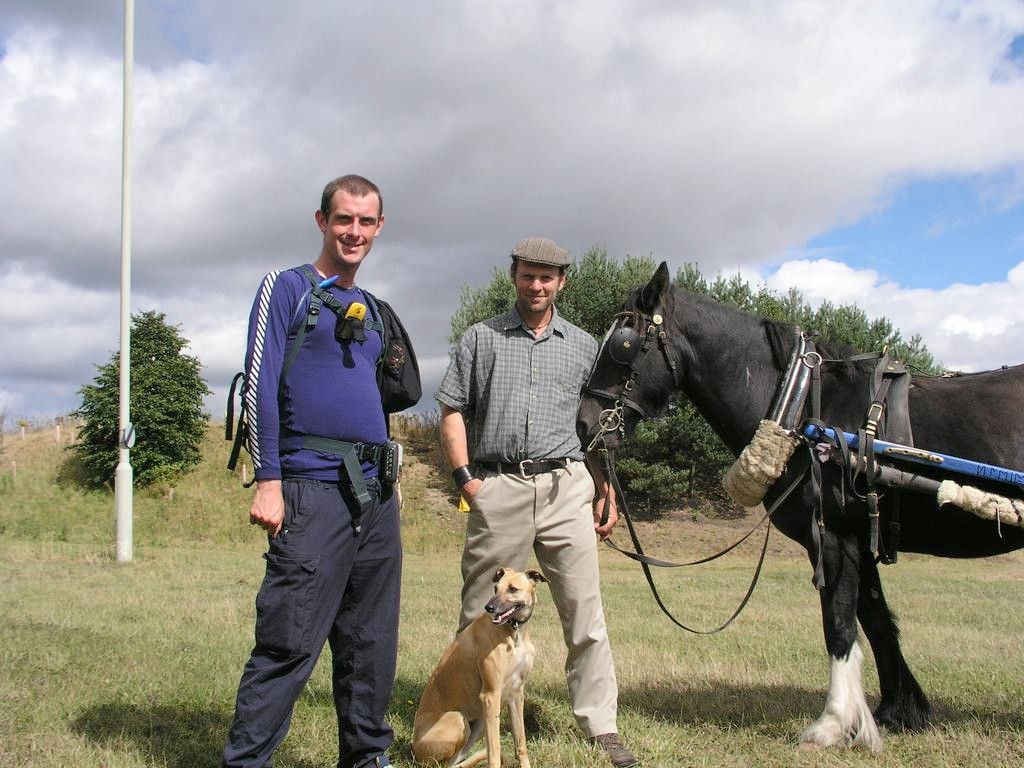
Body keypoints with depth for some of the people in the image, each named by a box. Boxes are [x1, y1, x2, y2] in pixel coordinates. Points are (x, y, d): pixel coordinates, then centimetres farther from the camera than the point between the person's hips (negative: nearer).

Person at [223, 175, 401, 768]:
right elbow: (261, 387, -8)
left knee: (372, 644, 12)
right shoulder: (287, 289, 0)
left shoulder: (371, 308, 20)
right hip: (314, 489, -7)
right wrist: (269, 481, -15)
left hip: (377, 492, 7)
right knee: (289, 643, -9)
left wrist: (387, 479, 18)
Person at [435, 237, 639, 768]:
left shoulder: (582, 345, 15)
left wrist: (607, 494, 10)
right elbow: (452, 412, 6)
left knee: (585, 612, 0)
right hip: (497, 488, -1)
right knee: (482, 614, 3)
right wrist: (465, 477, -6)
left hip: (565, 486, 1)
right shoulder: (481, 338, 10)